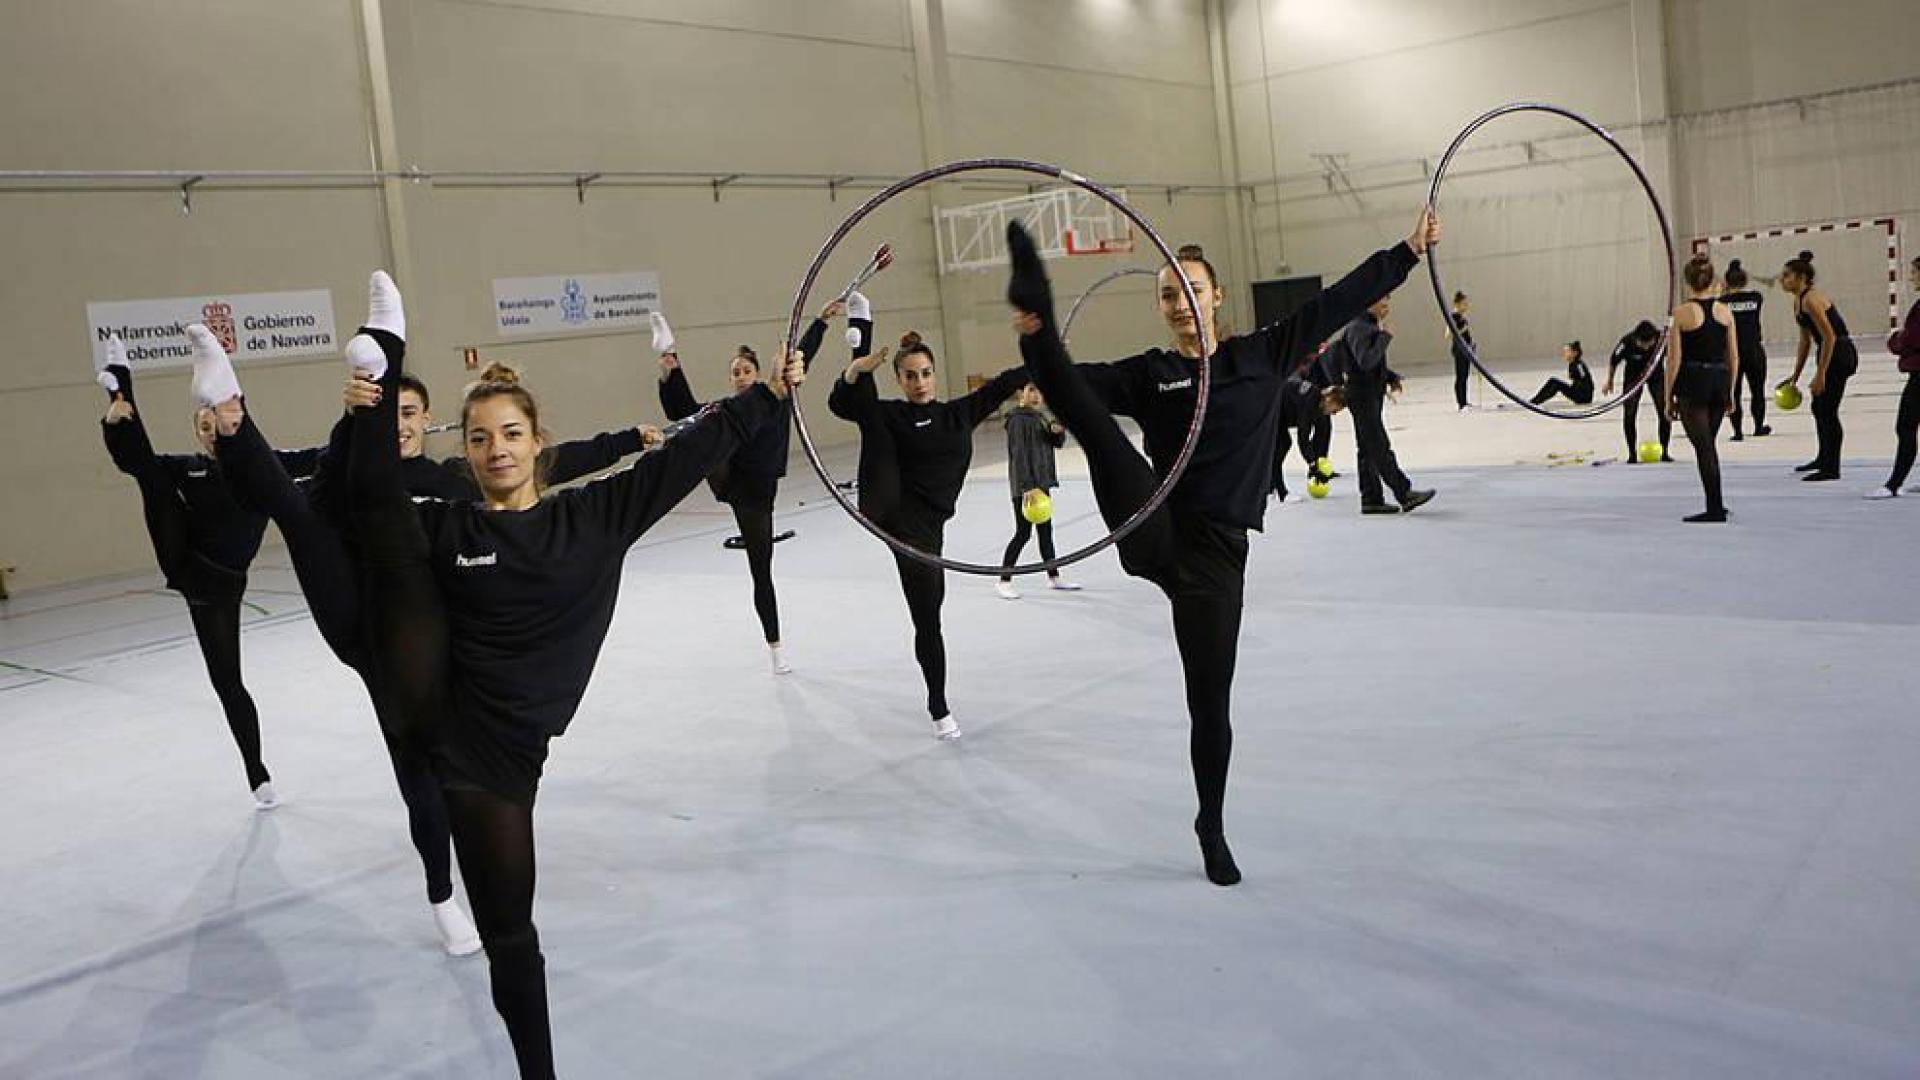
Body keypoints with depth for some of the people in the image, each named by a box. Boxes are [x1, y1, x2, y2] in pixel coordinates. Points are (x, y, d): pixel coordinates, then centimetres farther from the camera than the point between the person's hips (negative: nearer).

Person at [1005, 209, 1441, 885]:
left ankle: (1212, 827, 27)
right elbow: (1079, 385, -6)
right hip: (1151, 536, -1)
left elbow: (1337, 303, 13)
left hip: (1216, 551, 1)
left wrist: (1408, 251, 14)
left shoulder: (1261, 356, 11)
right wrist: (1035, 339, -24)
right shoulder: (1149, 374, 8)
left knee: (1211, 702, 7)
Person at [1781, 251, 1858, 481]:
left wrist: (1820, 374, -23)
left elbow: (1829, 337, -22)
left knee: (1827, 411, -7)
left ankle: (1831, 469, 0)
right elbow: (1805, 341, 17)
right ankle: (1824, 459, 38)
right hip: (1829, 353, 10)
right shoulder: (1797, 302, 11)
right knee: (1818, 407, 21)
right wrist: (1795, 375, 17)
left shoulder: (1811, 299, -19)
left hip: (1839, 355, -10)